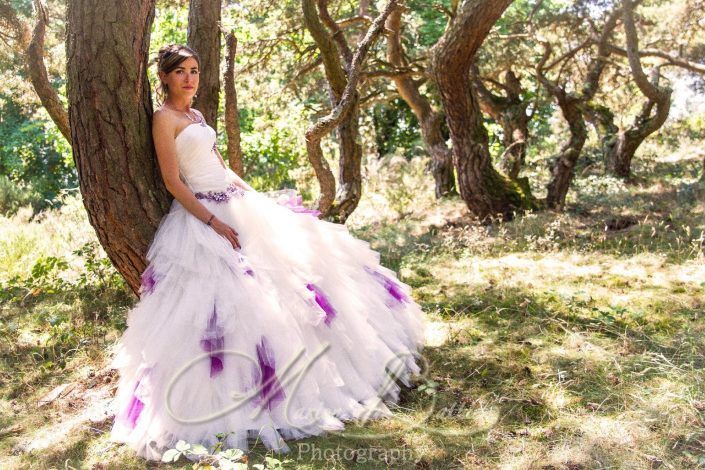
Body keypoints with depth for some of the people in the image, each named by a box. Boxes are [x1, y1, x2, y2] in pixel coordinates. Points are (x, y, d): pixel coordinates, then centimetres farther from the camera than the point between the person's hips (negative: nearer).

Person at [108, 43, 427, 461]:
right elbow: (174, 183, -15)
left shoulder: (196, 115, 16)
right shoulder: (164, 118, -9)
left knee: (288, 265, 10)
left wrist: (255, 195, 15)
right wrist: (213, 222, -21)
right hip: (204, 216, -9)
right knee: (236, 301, -14)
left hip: (237, 204, 9)